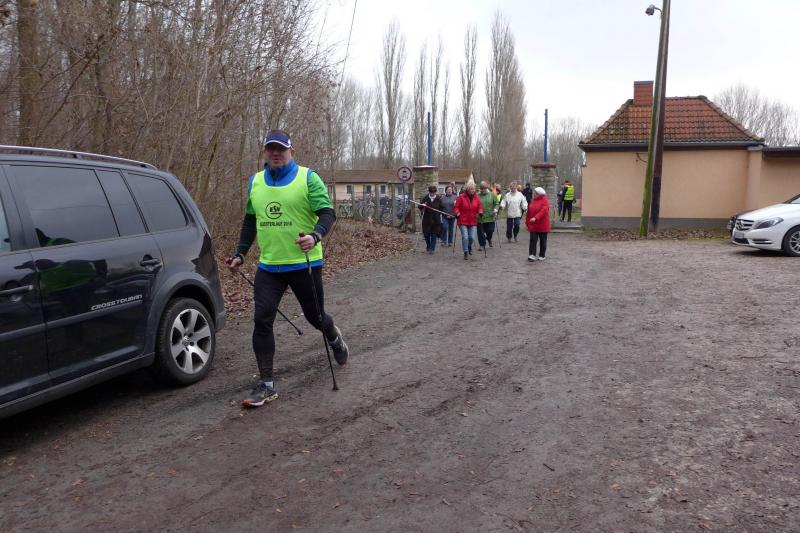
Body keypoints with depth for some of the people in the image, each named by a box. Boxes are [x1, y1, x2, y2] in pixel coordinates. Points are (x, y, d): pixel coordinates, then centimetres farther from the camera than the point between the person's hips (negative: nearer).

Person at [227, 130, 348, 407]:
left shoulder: (308, 178, -6)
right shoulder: (255, 182, 9)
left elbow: (327, 213, -12)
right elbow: (250, 221, 20)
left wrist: (315, 236, -32)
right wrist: (240, 254, 16)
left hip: (304, 263, -3)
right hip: (268, 266, 4)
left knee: (315, 316, 12)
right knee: (262, 321, -8)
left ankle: (334, 337, 49)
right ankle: (266, 384, 3)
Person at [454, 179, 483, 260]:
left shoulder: (476, 198, 5)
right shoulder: (461, 197, -6)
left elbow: (480, 207, 13)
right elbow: (456, 207, -1)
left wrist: (480, 212, -7)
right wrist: (457, 213, -18)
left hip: (473, 221, 3)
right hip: (463, 221, -3)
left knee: (472, 237, -1)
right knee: (465, 237, -10)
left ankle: (469, 247, 31)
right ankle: (466, 252, 2)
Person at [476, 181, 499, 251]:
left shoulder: (492, 194, 4)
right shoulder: (477, 195, 3)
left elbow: (497, 204, 8)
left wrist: (495, 209, -9)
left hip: (490, 217, 0)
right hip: (479, 218, 0)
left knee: (490, 231, 3)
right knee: (481, 233, 1)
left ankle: (489, 239, 37)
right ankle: (482, 245, 17)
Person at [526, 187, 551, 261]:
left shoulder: (545, 201, -8)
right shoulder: (533, 201, 10)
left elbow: (543, 211, -24)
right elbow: (529, 212, 13)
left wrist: (535, 218, -35)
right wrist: (527, 221, 10)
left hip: (542, 225, -4)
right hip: (533, 225, 4)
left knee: (543, 241, 6)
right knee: (533, 239, -5)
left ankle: (541, 256, 16)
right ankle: (532, 255, -7)